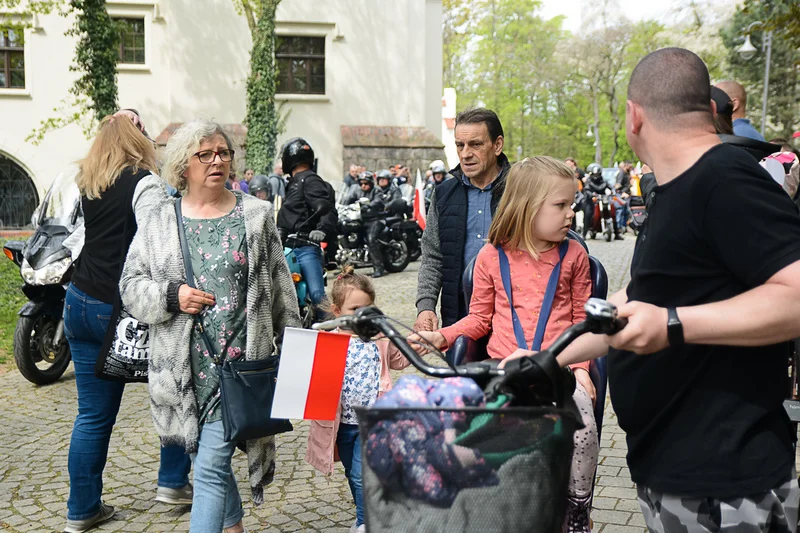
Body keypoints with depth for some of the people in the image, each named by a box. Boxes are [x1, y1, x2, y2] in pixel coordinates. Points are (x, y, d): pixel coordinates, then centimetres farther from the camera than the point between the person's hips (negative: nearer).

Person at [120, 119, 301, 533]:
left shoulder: (255, 214, 4)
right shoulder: (159, 220, 6)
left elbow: (280, 287, 7)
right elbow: (130, 286, 6)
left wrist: (291, 348, 6)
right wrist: (170, 296, -13)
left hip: (240, 360, -3)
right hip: (184, 368, 3)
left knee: (211, 468, -8)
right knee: (208, 459, 19)